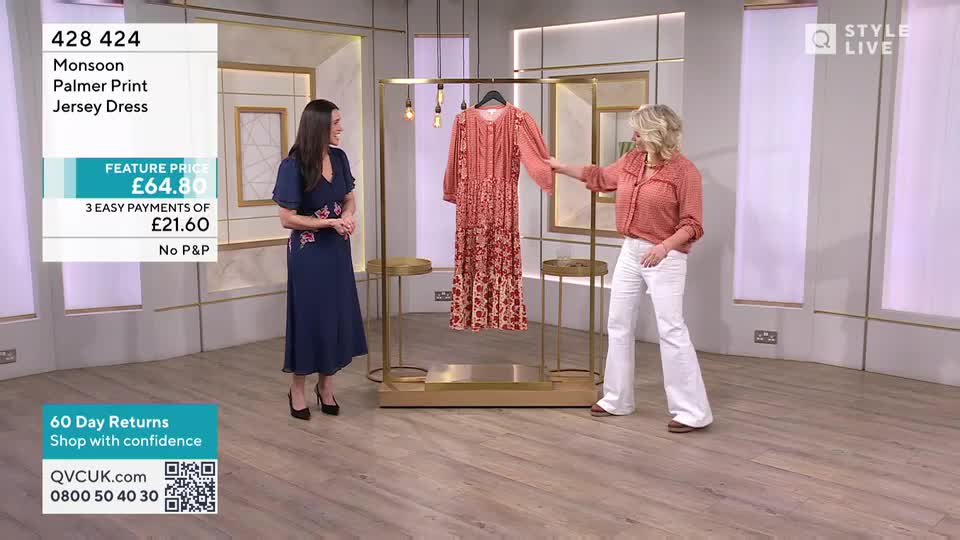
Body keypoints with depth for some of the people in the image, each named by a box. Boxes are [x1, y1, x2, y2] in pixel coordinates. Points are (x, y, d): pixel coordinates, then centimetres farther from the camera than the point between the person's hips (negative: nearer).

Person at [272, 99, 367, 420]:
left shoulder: (339, 157, 1)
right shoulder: (293, 165, -16)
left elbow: (350, 198, 12)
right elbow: (287, 219, -15)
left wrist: (349, 216, -11)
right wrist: (331, 222, -20)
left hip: (337, 249, 6)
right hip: (309, 252, -6)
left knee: (337, 315, 10)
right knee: (308, 317, 3)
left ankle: (326, 386, 25)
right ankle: (297, 390, 20)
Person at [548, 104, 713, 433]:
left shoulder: (684, 171, -15)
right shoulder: (632, 160, 5)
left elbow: (693, 224, -14)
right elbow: (600, 177, 23)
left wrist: (665, 246, -29)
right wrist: (560, 167, 27)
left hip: (665, 258, -8)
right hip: (630, 251, 8)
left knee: (671, 331, -10)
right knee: (618, 324, 11)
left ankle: (693, 412, -3)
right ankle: (617, 399, 23)